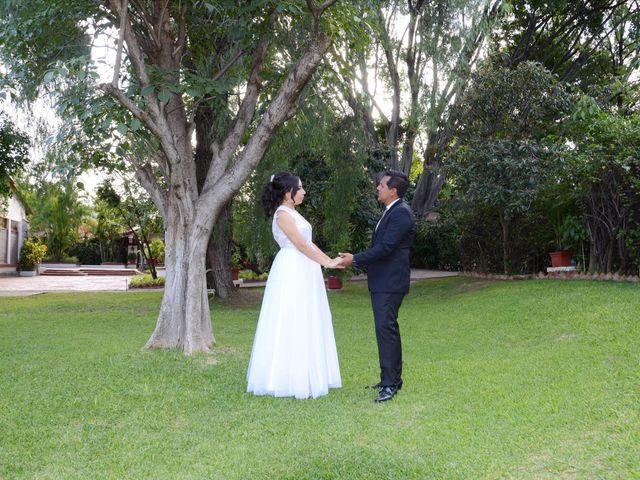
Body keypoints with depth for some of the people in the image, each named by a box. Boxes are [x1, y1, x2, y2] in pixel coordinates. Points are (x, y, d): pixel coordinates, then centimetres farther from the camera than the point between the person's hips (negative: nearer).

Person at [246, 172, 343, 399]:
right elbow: (301, 245, -17)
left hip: (303, 272, 10)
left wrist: (331, 260, 7)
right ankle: (290, 379, 2)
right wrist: (326, 263, -13)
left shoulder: (293, 213, 17)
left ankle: (305, 375, 20)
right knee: (292, 324, -5)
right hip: (292, 272, -10)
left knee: (305, 324, 12)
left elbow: (309, 243, 15)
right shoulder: (283, 214, -13)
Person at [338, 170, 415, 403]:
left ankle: (390, 383, -9)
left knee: (385, 328, -12)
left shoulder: (401, 213, -15)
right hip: (382, 282, 11)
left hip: (390, 283, -11)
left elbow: (385, 247, -21)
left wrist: (355, 259, -15)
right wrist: (356, 259, 14)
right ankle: (393, 378, 23)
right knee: (388, 328, 14)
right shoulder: (392, 212, 17)